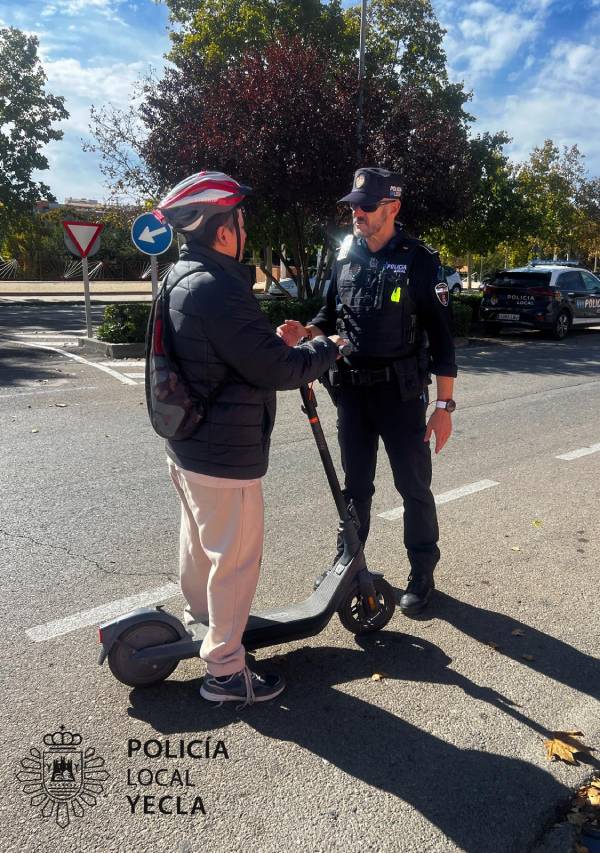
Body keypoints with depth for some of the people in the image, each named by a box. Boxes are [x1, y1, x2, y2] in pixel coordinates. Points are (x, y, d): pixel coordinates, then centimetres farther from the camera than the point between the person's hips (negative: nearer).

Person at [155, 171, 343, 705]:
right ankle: (225, 670, 16)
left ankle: (201, 617, 49)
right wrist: (326, 349, -7)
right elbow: (276, 369, -23)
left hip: (187, 442, 11)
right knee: (236, 557, 3)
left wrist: (274, 339, 11)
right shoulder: (218, 288, -24)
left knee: (200, 539, 27)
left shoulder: (181, 278, 8)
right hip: (225, 455, -10)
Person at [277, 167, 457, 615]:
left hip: (400, 393, -4)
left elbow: (441, 336, -9)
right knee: (355, 484, 16)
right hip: (352, 390, 5)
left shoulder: (418, 259, -8)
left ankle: (422, 573, 22)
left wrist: (444, 405, -12)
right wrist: (305, 332, -8)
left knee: (414, 486, 6)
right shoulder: (346, 256, 7)